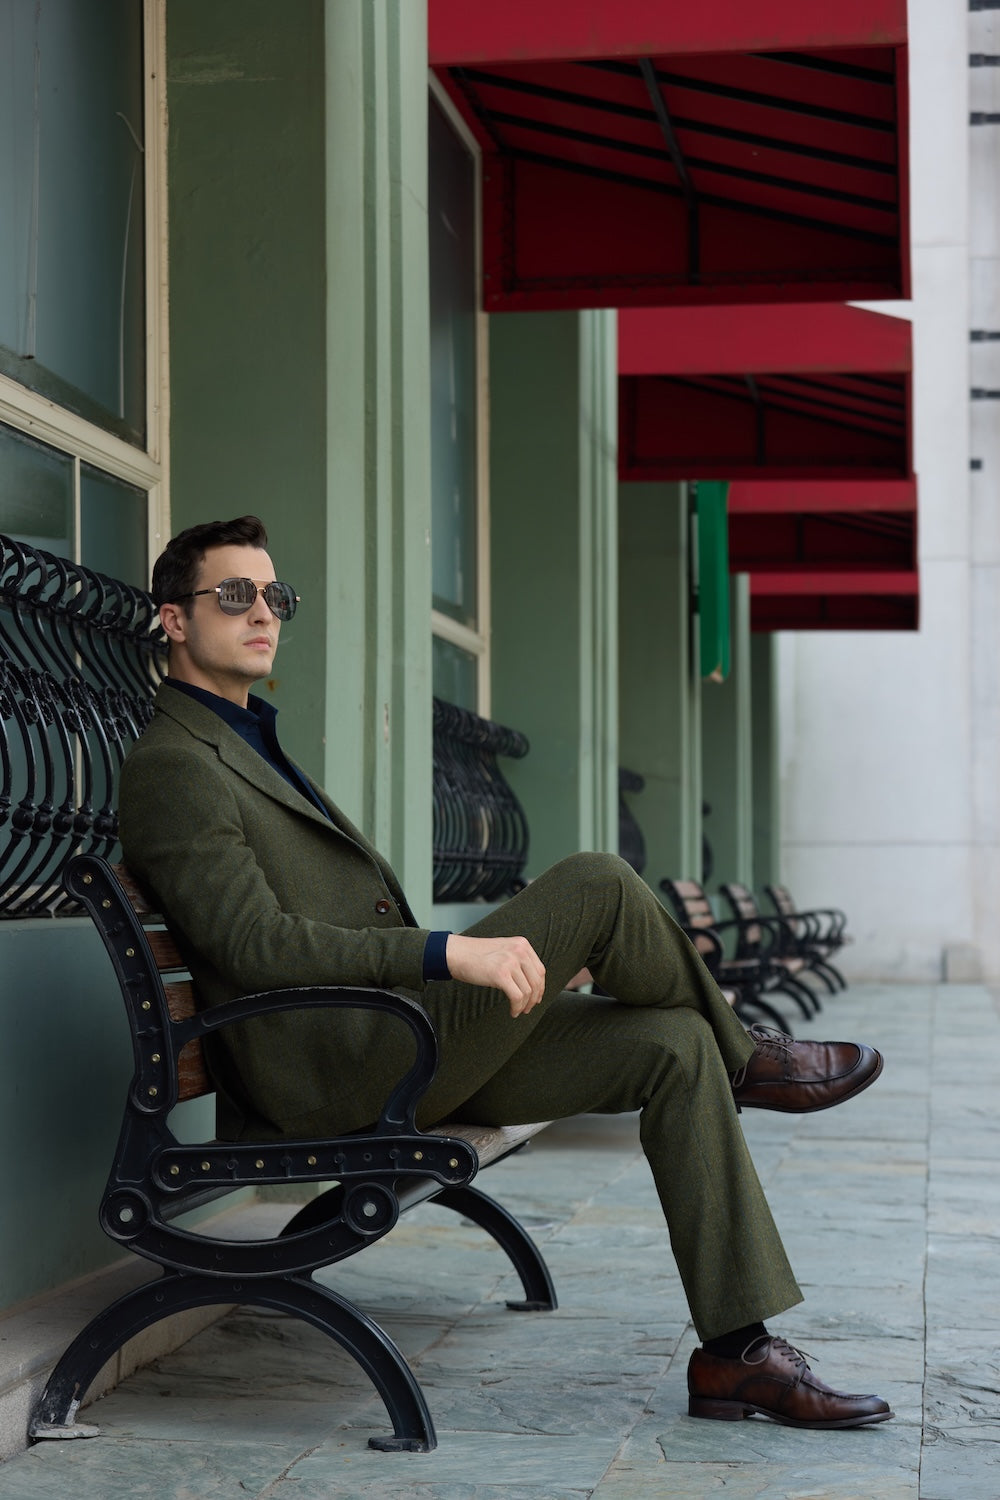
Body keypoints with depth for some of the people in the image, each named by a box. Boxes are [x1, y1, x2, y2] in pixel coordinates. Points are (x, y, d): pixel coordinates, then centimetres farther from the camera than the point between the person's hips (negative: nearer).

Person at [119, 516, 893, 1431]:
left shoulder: (254, 747, 24)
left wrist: (525, 953, 16)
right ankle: (744, 1059, 9)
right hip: (330, 1071, -10)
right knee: (597, 884, -18)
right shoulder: (170, 767, -8)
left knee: (675, 1045, -6)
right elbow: (253, 944, -20)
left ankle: (737, 1350, -6)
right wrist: (451, 953, -26)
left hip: (403, 1048, 10)